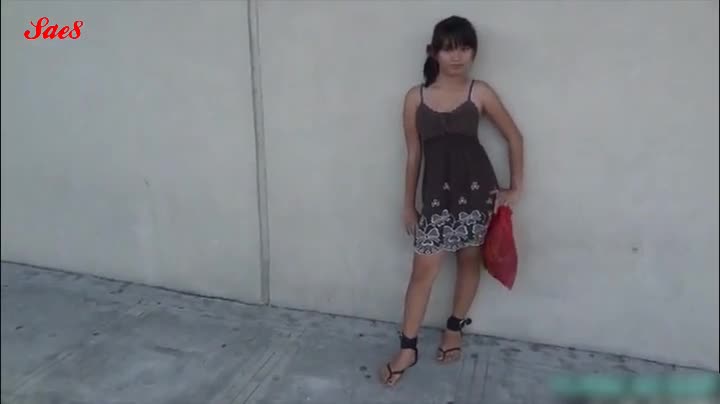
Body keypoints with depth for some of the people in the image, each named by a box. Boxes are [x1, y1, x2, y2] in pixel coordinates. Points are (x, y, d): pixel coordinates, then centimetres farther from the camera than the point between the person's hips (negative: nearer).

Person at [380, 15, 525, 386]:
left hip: (476, 187, 0)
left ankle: (454, 328, 36)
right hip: (437, 191, 0)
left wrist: (515, 188, 7)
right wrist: (408, 203, 8)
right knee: (423, 268, 1)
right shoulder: (415, 97, 3)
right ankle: (408, 348, 15)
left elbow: (514, 137, 9)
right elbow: (414, 154, 7)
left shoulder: (480, 93, 0)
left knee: (469, 259, 14)